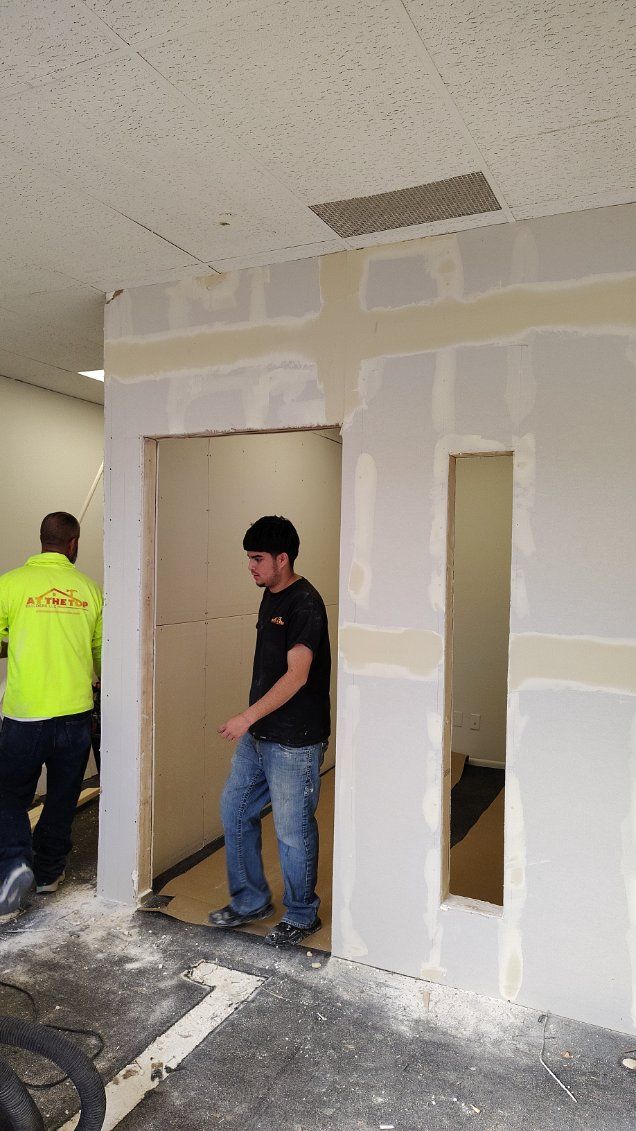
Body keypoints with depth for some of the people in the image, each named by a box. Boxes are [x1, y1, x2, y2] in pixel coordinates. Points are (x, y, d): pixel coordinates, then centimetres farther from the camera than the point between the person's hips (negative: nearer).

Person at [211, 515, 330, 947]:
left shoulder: (305, 603, -19)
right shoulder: (270, 597, 9)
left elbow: (296, 676, -24)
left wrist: (247, 717, -24)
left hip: (294, 742, -9)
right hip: (257, 735, 9)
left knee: (293, 831, 5)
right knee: (235, 812, 16)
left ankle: (301, 916, 27)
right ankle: (251, 901, 34)